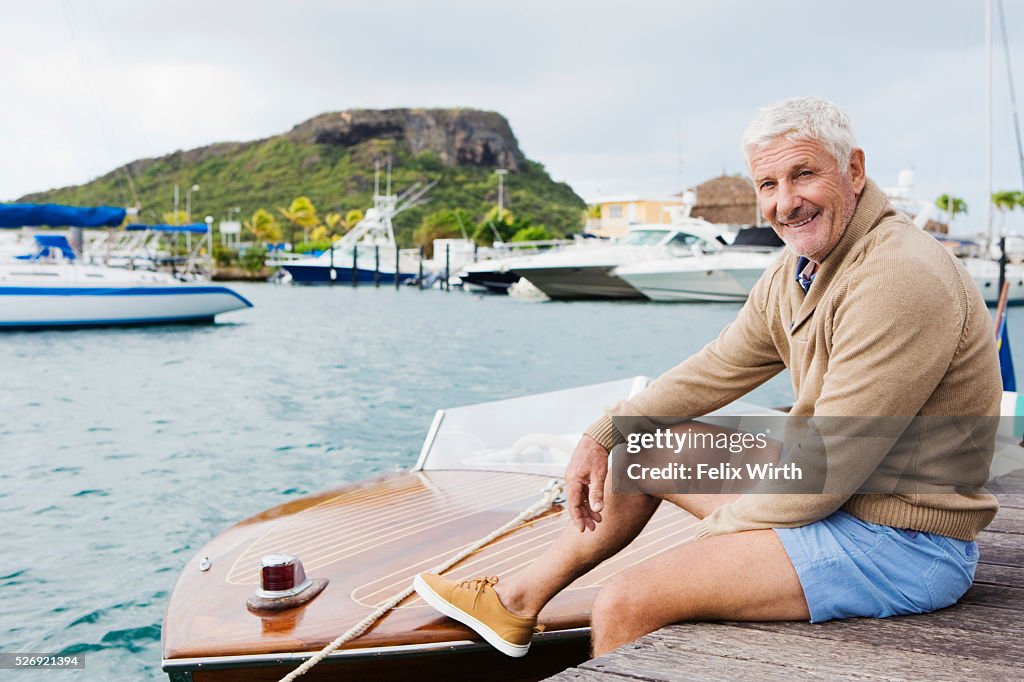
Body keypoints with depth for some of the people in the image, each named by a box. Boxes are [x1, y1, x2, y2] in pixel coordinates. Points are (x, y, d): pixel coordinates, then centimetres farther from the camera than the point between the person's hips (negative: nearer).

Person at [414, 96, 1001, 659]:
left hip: (899, 545, -9)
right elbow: (717, 370, 12)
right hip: (830, 499, 9)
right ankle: (518, 600, 29)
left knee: (624, 605, -19)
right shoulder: (797, 270, 5)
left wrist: (722, 526, -12)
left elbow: (833, 464, -25)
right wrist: (605, 435, 7)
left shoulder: (900, 280, -25)